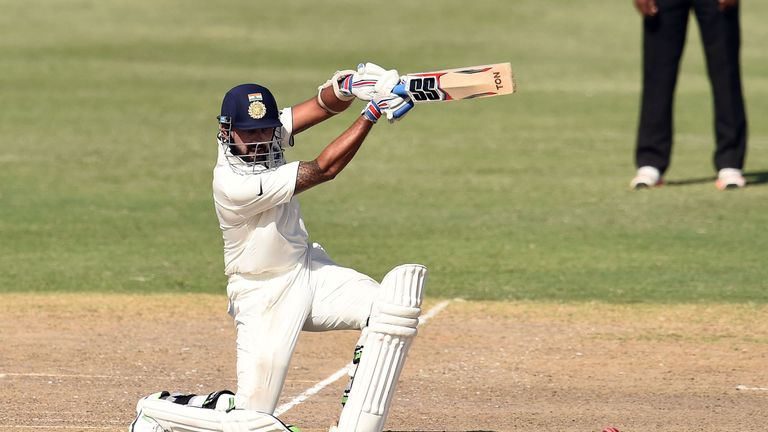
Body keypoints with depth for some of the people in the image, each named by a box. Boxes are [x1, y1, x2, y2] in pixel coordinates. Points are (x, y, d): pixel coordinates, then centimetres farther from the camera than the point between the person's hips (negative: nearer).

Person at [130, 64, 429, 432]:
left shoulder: (265, 133, -8)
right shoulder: (233, 185, -30)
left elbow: (324, 105, -9)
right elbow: (323, 169, -27)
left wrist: (347, 86, -33)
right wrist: (372, 111, -27)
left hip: (308, 268, 8)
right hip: (266, 298, -8)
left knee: (395, 304, -14)